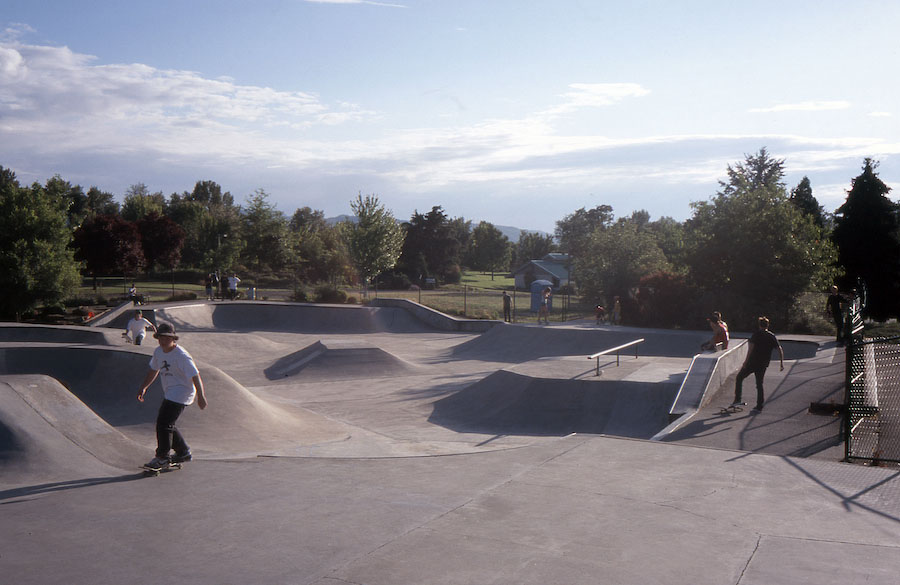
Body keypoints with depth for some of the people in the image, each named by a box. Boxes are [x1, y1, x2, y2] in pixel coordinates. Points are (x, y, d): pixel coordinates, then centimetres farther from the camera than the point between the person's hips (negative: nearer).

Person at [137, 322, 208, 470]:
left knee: (163, 423, -13)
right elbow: (153, 370, 22)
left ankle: (162, 458, -1)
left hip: (181, 394, -9)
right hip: (169, 394, 9)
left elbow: (195, 376, -19)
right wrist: (143, 387, 17)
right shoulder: (158, 352, 6)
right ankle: (184, 452, 31)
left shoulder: (181, 356, -20)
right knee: (167, 424, 14)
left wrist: (201, 396, -21)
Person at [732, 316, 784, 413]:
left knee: (739, 378, 11)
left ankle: (737, 399, 3)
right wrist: (782, 363, 8)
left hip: (752, 362, -5)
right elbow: (780, 350, 4)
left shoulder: (756, 335, -7)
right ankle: (759, 406, 11)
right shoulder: (772, 337, 7)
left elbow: (751, 348, -18)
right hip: (763, 365, 5)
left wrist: (746, 361, -18)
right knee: (759, 385, 15)